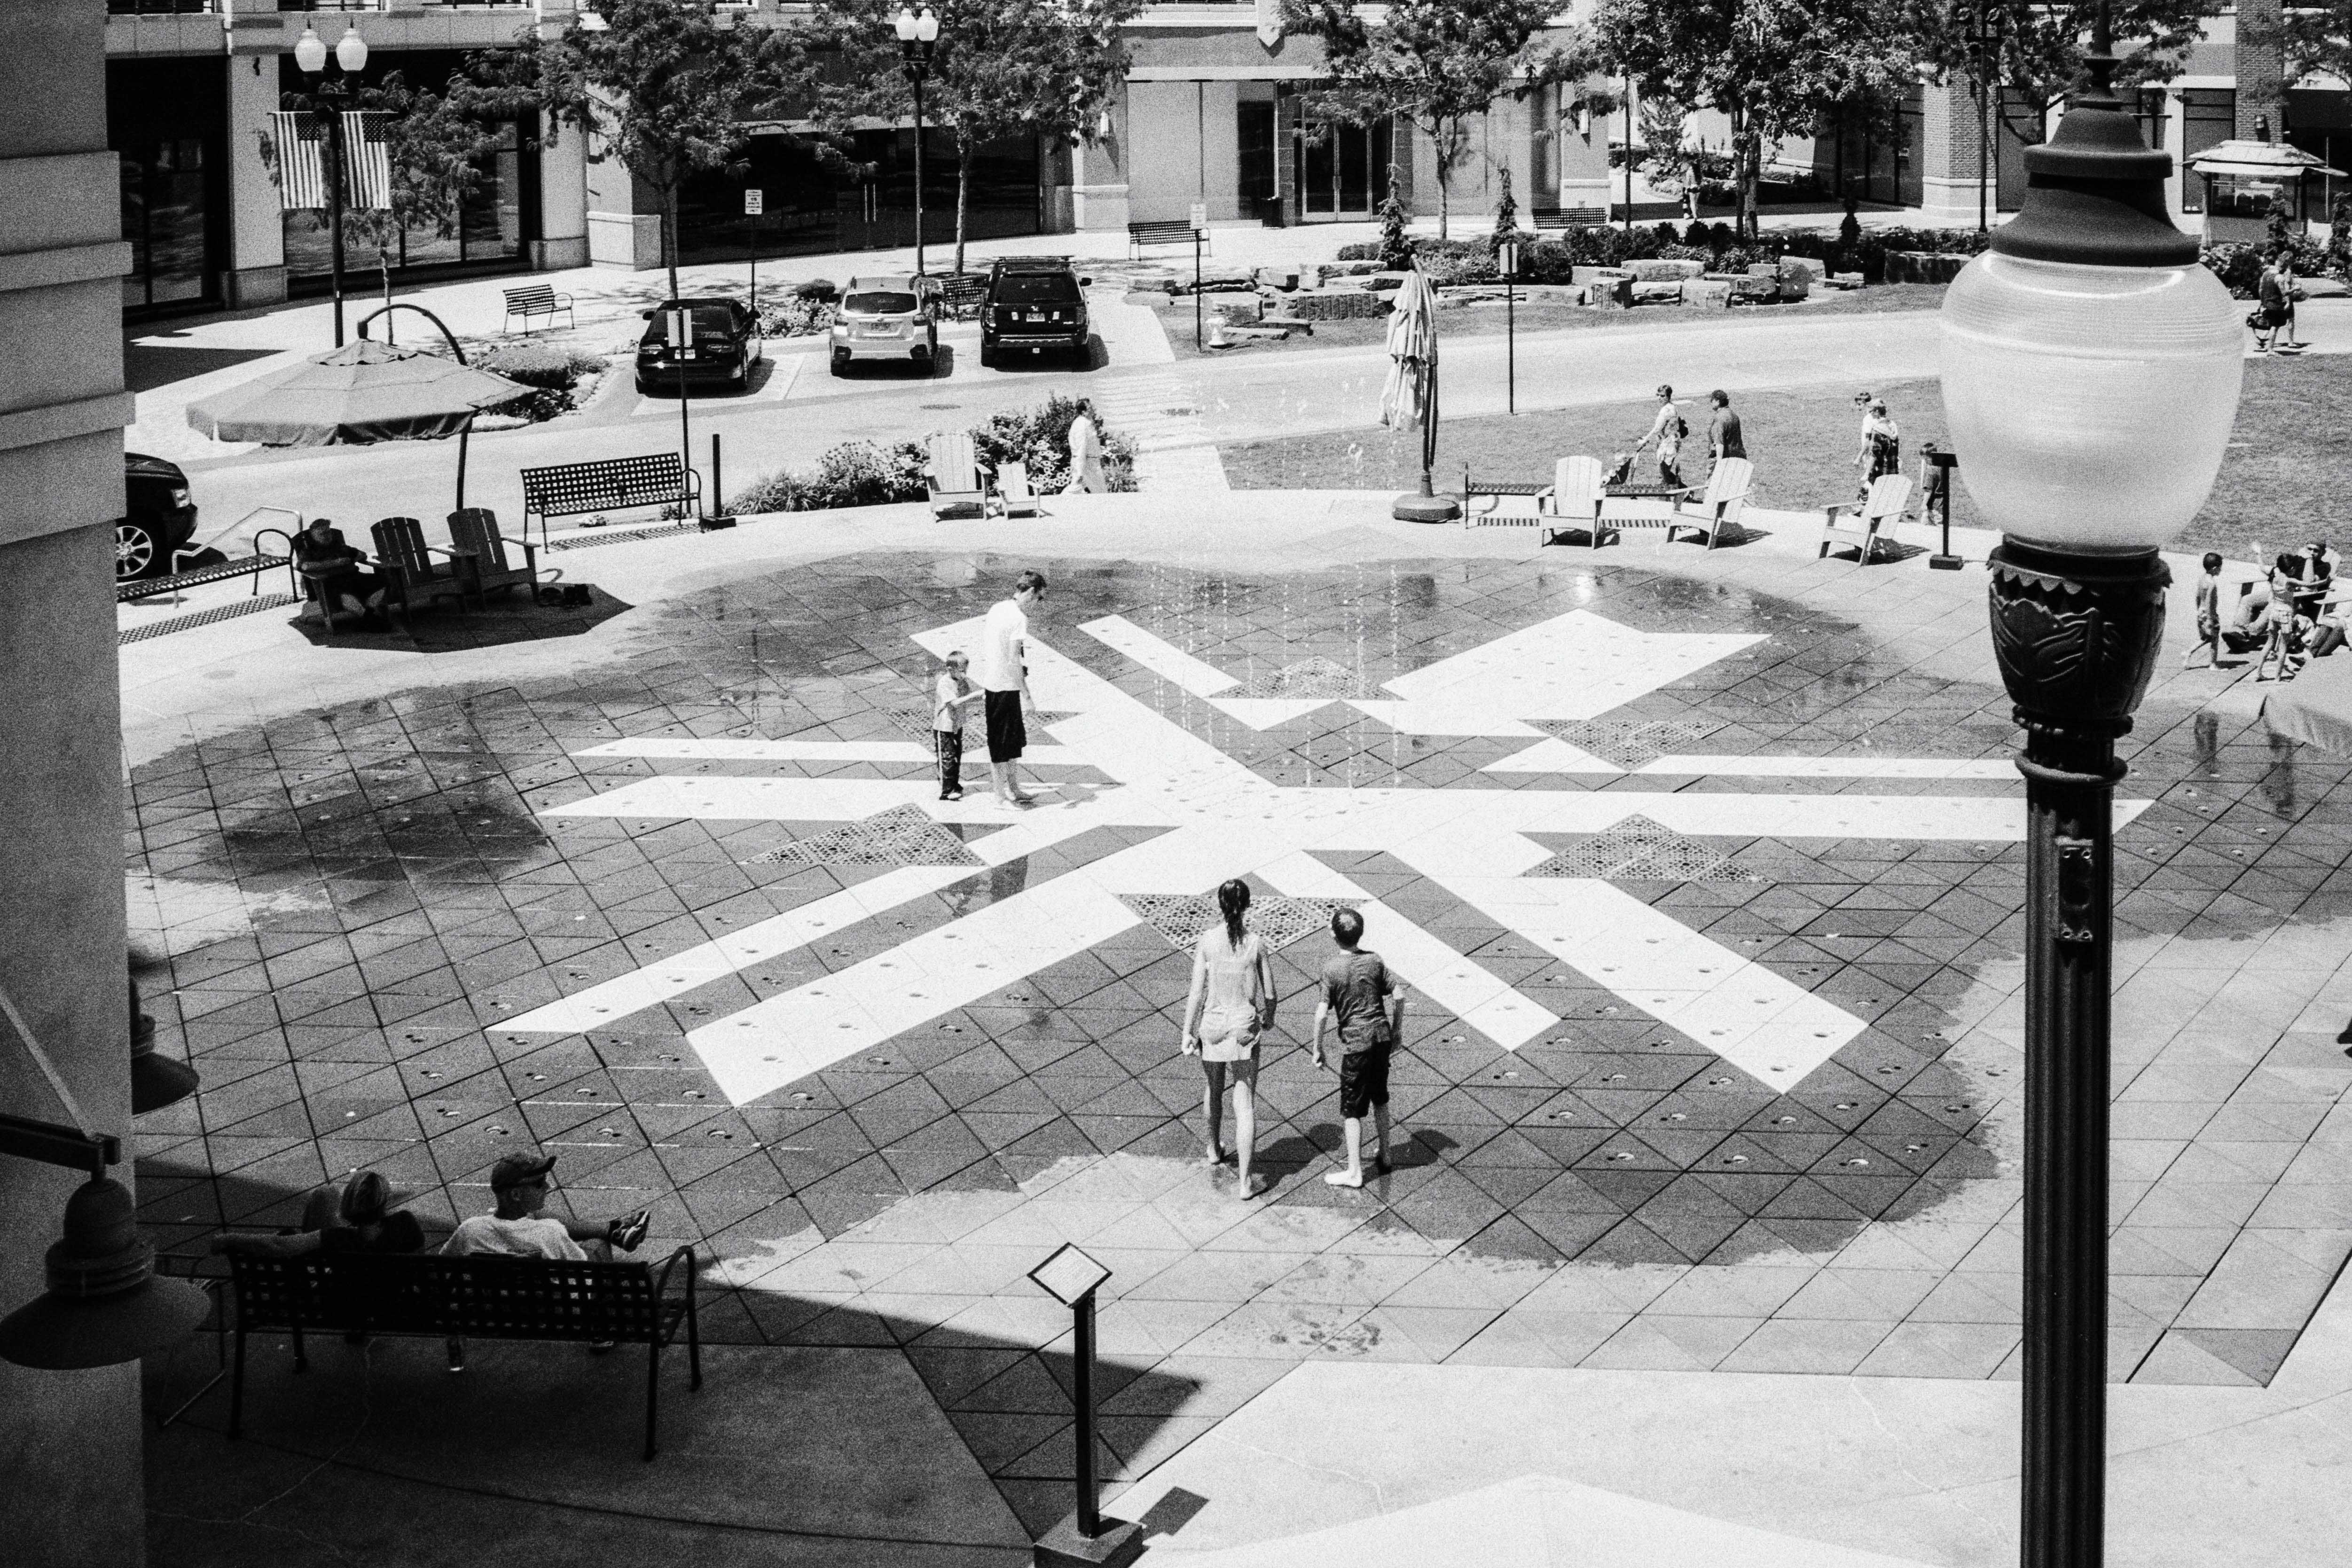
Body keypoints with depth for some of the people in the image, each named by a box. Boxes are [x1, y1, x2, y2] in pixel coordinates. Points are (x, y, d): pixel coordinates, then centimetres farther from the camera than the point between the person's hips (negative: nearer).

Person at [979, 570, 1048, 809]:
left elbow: (984, 652, 16)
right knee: (1001, 744, 1)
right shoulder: (1019, 618, -17)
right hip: (1006, 687, -9)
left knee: (1015, 740, 20)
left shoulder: (997, 609, 10)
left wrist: (983, 688, 22)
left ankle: (1014, 790, 30)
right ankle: (1001, 797, 10)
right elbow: (1013, 661, -21)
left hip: (991, 683, 9)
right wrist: (1026, 692, -14)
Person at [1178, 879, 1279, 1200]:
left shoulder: (1208, 940, -10)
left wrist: (1186, 1032, -2)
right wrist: (1269, 1017, 20)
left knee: (1213, 1089, 26)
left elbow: (1197, 991, -10)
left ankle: (1214, 1149, 49)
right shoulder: (1256, 943, -9)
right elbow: (1269, 993, -2)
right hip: (1245, 1028, -1)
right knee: (1245, 1104, 2)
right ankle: (1244, 1180, -2)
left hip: (1213, 1026, 1)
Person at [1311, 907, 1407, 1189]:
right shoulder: (1374, 960, -1)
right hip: (1382, 1036, 5)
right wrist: (1396, 1031, 14)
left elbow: (1322, 1014, -15)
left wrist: (1317, 1049, -4)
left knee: (1352, 1109, 4)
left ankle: (1354, 1173, 9)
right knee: (1380, 1097, 24)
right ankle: (1383, 1156, 34)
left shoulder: (1332, 969, -14)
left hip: (1355, 1042, -5)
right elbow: (1398, 996, 1)